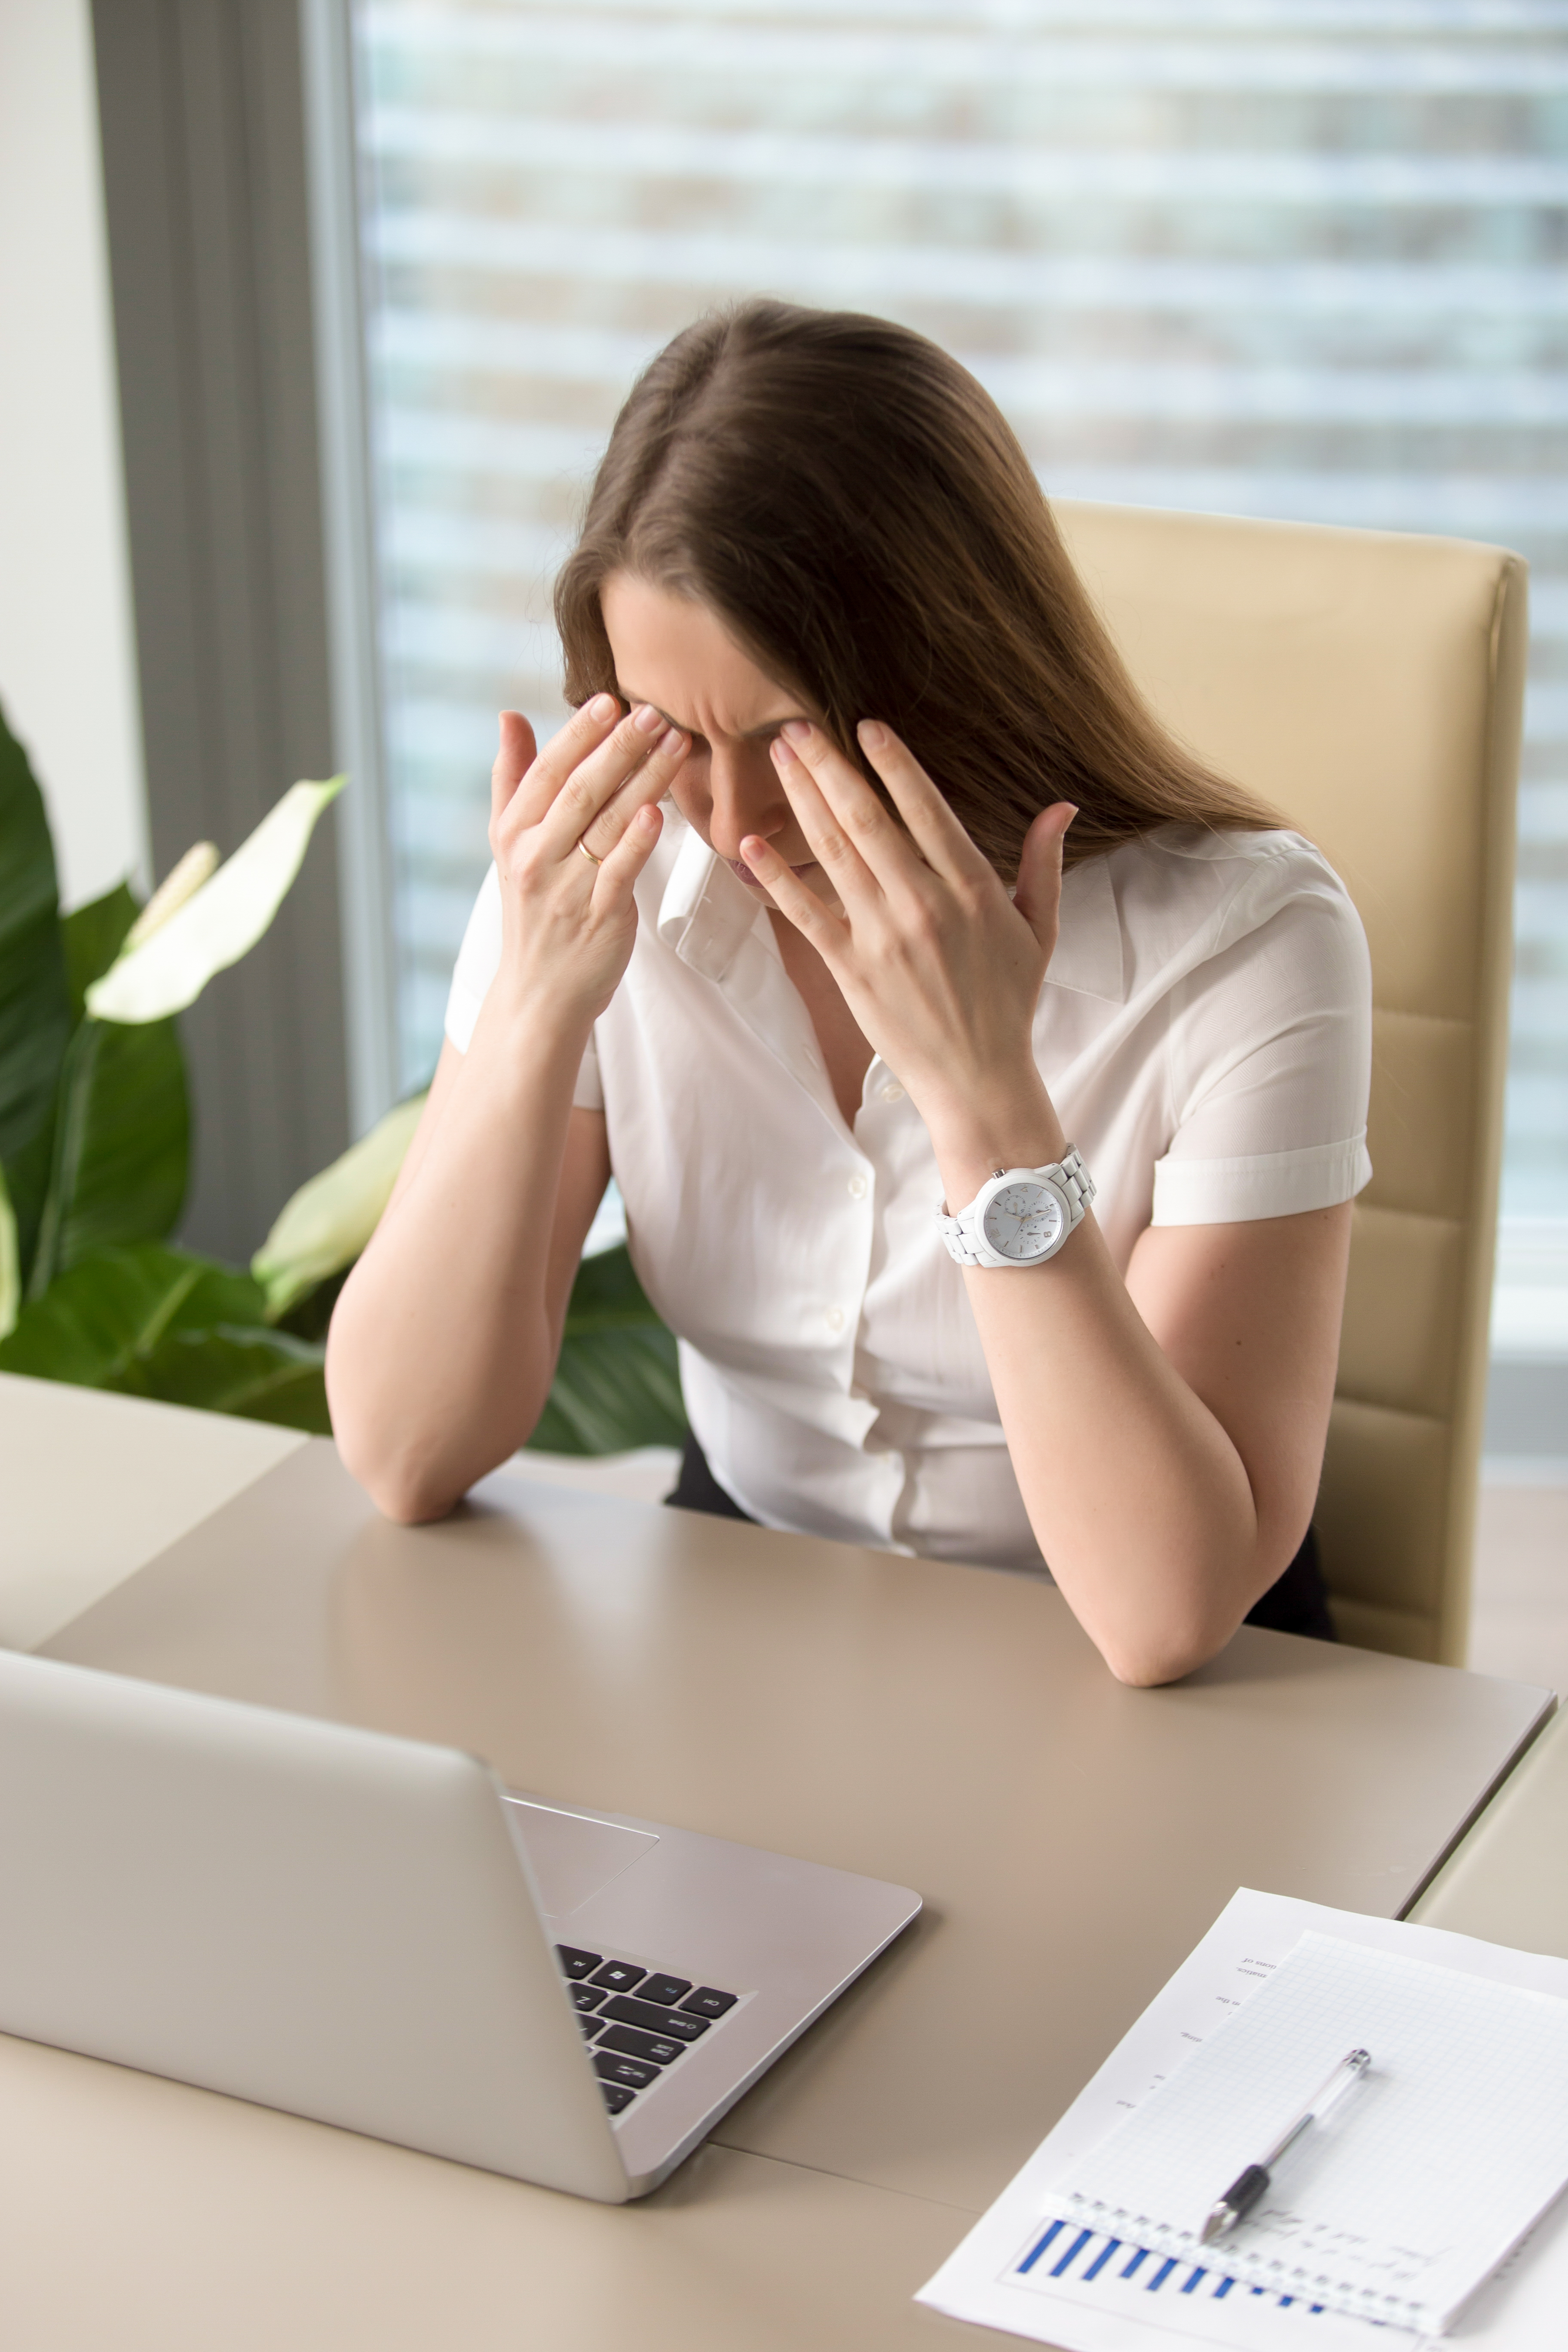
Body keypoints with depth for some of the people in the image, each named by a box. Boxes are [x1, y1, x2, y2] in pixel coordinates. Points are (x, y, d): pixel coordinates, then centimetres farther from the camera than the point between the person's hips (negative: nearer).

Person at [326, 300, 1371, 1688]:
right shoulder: (606, 875, -10)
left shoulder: (1245, 944, -20)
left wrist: (984, 1092, -33)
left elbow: (1168, 1613, -26)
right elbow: (407, 1459, -12)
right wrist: (536, 1006, -23)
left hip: (1133, 1727, -1)